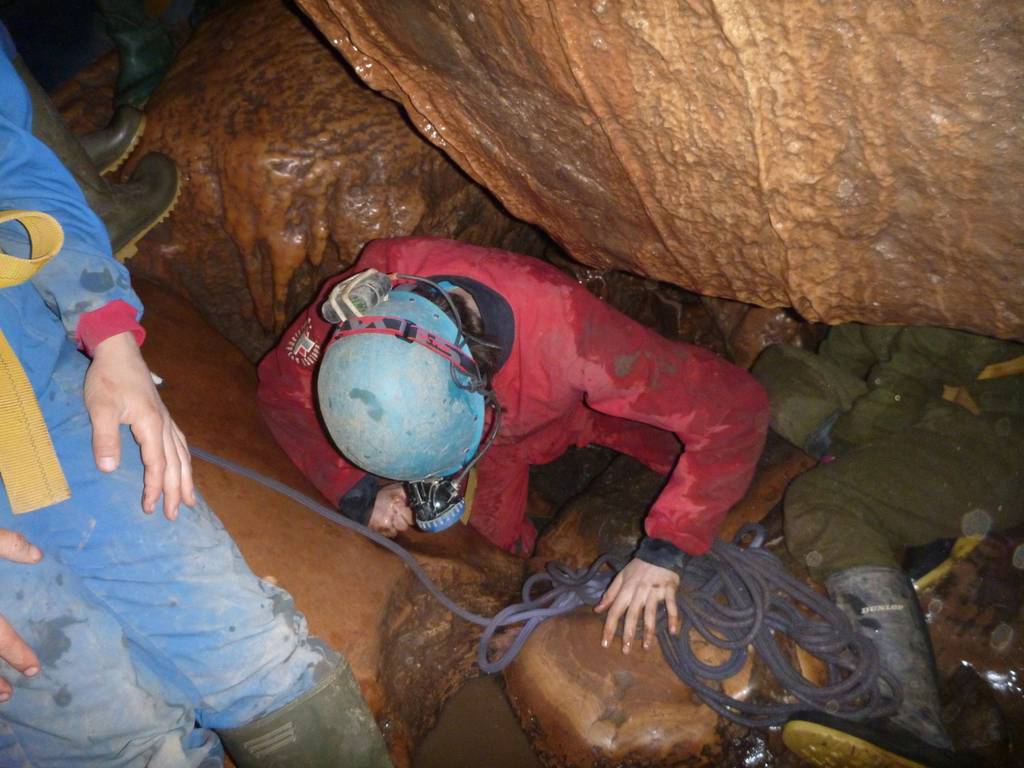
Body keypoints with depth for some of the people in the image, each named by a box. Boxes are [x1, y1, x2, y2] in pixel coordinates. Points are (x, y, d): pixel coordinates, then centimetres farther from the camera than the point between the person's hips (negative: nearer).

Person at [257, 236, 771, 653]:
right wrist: (357, 490, -28)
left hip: (572, 403, -1)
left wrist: (663, 551, -44)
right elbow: (283, 387, -17)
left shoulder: (566, 332, -48)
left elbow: (733, 408, -40)